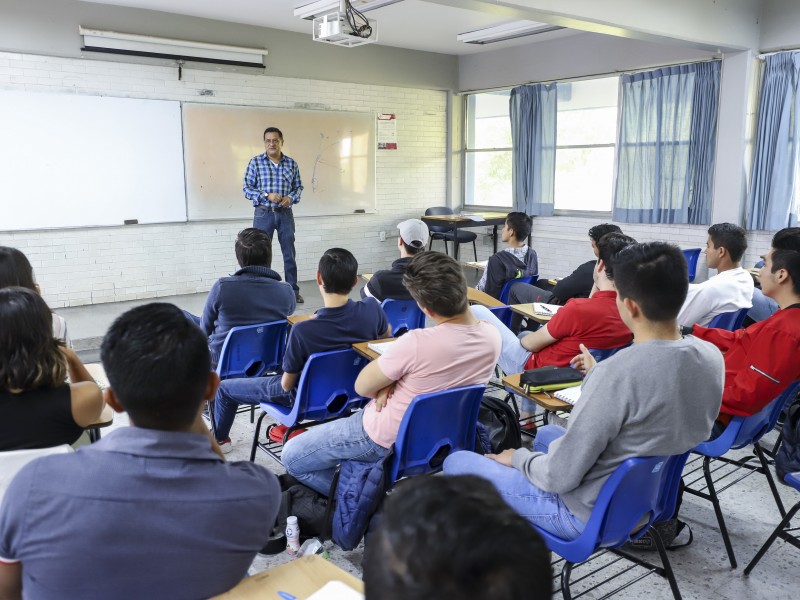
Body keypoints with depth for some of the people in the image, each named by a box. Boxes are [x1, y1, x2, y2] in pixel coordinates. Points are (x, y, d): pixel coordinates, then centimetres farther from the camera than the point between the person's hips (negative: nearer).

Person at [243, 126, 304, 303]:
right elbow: (247, 188, -4)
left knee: (289, 253, 7)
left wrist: (291, 197, -11)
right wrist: (267, 195, -17)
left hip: (285, 214, 2)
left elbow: (299, 187, 10)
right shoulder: (255, 162, -3)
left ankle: (293, 290, 17)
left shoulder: (292, 163, 4)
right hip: (264, 214, -2)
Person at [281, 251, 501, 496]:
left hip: (387, 440, -7)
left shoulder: (417, 342, -35)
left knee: (291, 456, 9)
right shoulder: (492, 336, -13)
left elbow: (362, 387, -19)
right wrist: (394, 379, -10)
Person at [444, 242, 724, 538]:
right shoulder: (712, 357, -10)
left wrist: (518, 457, -5)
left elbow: (559, 477, -25)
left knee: (456, 463, 7)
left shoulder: (616, 374, -34)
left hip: (593, 517, -7)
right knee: (547, 434, 32)